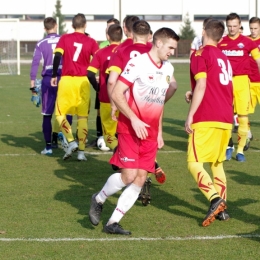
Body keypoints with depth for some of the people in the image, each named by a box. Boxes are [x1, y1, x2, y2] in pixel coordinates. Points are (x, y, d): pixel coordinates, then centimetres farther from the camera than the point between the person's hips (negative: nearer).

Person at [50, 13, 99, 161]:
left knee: (60, 114, 10)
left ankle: (71, 142, -9)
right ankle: (81, 151, 3)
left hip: (66, 81, -1)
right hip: (83, 82, 1)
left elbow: (57, 56, -8)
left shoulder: (64, 39, 3)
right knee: (83, 117, 8)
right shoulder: (91, 42, 3)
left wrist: (54, 75, -1)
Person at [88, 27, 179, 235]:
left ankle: (113, 223, 6)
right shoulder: (137, 63, -12)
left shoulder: (168, 69, 12)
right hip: (130, 129, -7)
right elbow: (116, 94, -15)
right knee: (129, 175, -14)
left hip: (150, 133, 7)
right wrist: (134, 119, -22)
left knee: (141, 178, 0)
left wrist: (159, 132, 19)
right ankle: (99, 199, 14)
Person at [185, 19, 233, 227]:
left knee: (194, 164, -7)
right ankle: (222, 208, 13)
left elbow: (201, 85, -15)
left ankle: (215, 199, -26)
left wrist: (190, 115, -14)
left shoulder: (200, 54, -4)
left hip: (206, 119, -7)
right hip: (226, 119, 7)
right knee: (217, 163, 18)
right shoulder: (224, 58, 18)